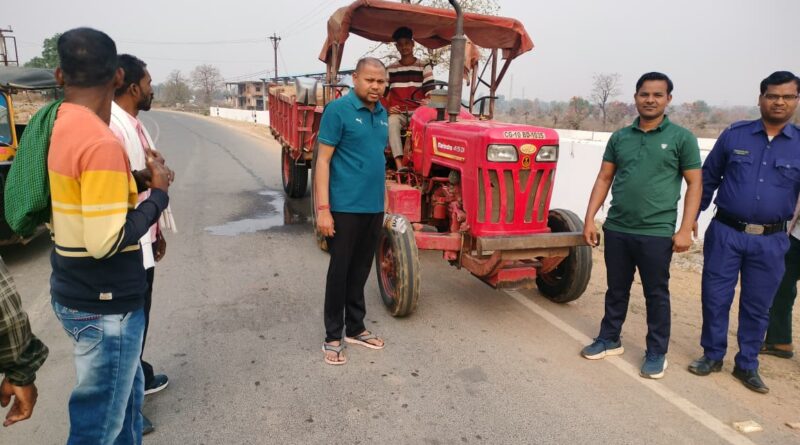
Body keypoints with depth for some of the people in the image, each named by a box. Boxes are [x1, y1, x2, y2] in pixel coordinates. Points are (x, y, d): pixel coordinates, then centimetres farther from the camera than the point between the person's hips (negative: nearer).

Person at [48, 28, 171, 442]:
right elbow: (106, 242, -25)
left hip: (74, 293, 9)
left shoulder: (59, 126, 4)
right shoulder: (101, 143, -24)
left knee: (126, 390, 25)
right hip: (103, 306, -9)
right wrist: (158, 191, -13)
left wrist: (135, 181, 4)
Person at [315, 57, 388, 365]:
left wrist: (381, 200, 13)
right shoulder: (338, 110, -9)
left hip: (374, 207, 6)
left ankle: (355, 328, 29)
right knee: (340, 271, 3)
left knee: (360, 270, 15)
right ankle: (333, 337, 16)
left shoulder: (382, 114, 10)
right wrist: (323, 208, -19)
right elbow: (323, 161, -12)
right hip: (345, 207, -6)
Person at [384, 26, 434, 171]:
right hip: (397, 113, 1)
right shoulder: (390, 70, 14)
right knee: (391, 123, -36)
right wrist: (387, 108, -6)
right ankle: (399, 165, -46)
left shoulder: (424, 67, 8)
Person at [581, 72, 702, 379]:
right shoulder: (619, 137, 7)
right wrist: (590, 218, 1)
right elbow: (604, 179, 8)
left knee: (656, 294, 8)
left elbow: (694, 184, -2)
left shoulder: (682, 138, -2)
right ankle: (609, 339, 32)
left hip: (657, 233, -3)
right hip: (616, 229, 3)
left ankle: (656, 353, 23)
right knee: (616, 289, 16)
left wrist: (685, 229, -10)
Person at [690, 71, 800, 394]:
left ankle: (747, 365, 27)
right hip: (725, 233, -1)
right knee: (715, 298, 6)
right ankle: (713, 355, 24)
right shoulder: (734, 135, 1)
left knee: (757, 306, 11)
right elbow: (707, 179, 7)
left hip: (771, 241, 1)